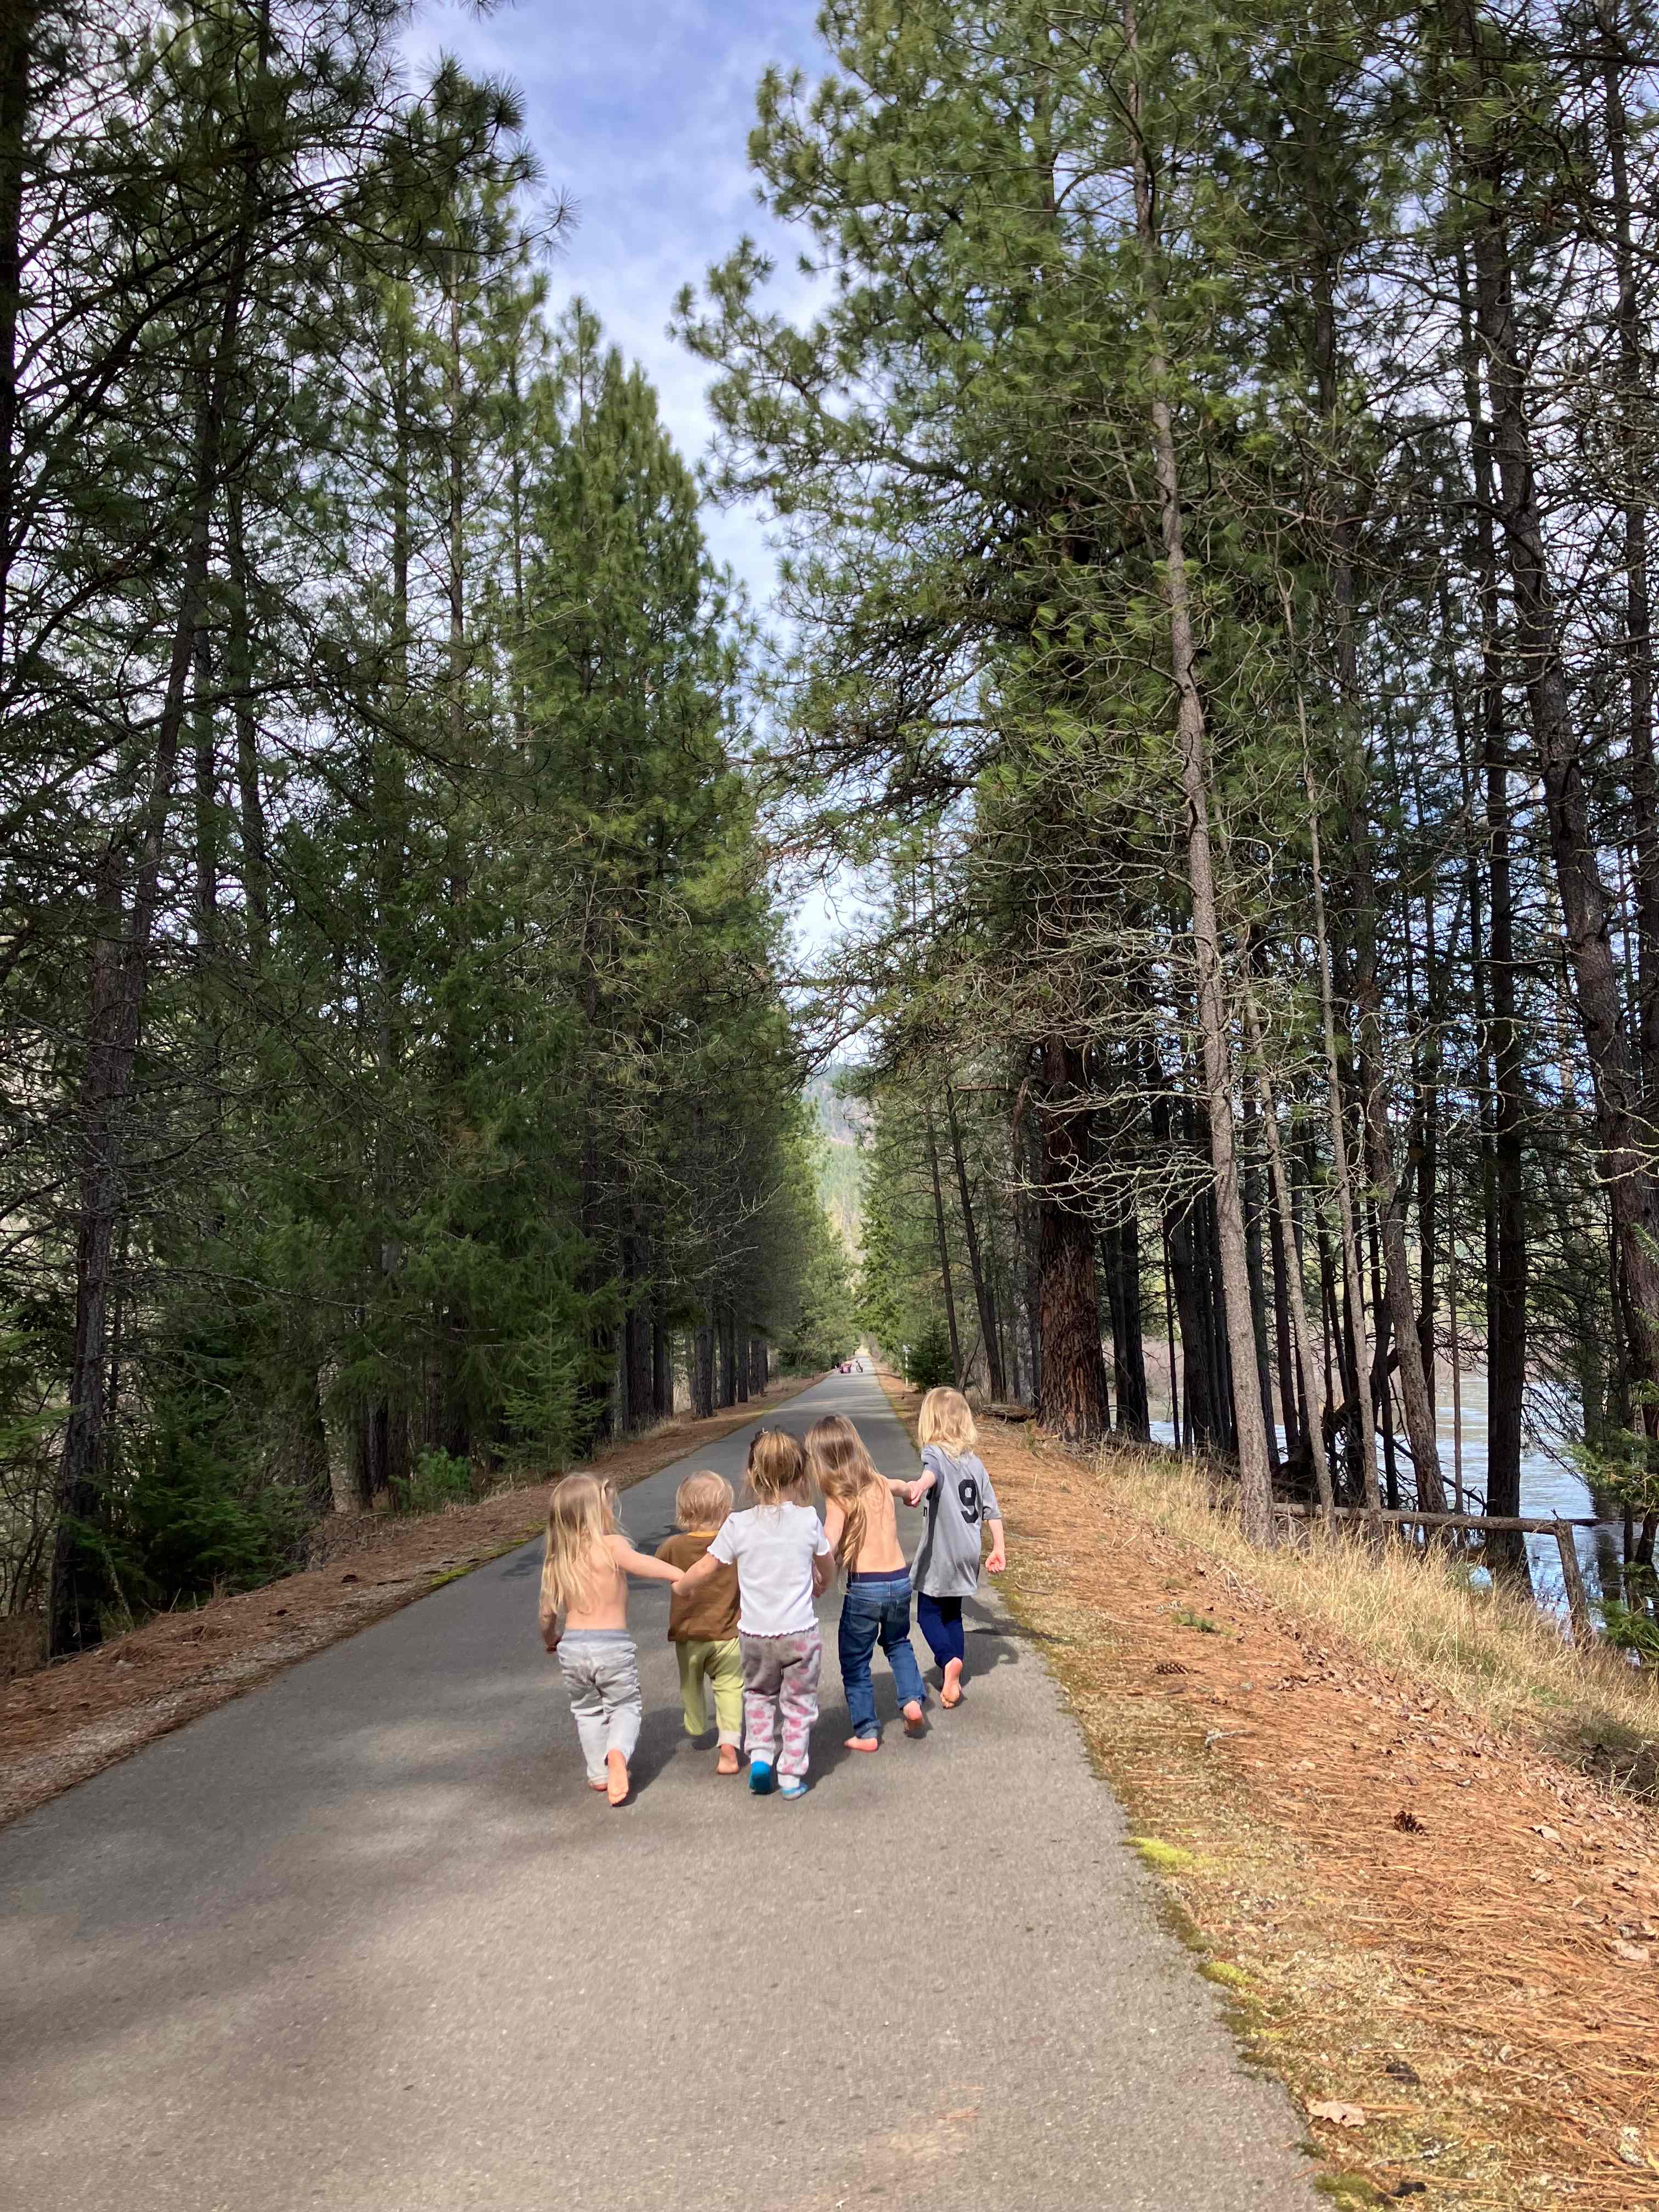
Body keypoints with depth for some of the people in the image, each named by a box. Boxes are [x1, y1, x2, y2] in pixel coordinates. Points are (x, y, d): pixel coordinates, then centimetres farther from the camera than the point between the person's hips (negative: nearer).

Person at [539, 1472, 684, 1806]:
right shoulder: (611, 1546, -10)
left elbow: (547, 1614, 13)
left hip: (573, 1646, 4)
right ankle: (618, 1753, -14)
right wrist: (679, 1574, -30)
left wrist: (550, 1639, 31)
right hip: (613, 1645, -4)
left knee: (588, 1710, 23)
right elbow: (641, 1564, -30)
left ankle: (600, 1773, 23)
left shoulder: (555, 1563, 6)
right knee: (625, 1706, 12)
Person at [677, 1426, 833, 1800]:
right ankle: (791, 1776, 18)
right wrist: (820, 1587, 31)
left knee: (758, 1694, 26)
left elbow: (705, 1568, -5)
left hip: (754, 1633, 1)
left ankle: (760, 1753, 10)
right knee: (798, 1703, 16)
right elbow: (827, 1566, 9)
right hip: (800, 1633, -1)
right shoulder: (809, 1519, -7)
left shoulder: (739, 1524, -11)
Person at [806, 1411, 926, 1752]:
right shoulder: (880, 1483, 6)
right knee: (898, 1642, 31)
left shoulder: (838, 1498, -10)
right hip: (900, 1580, 5)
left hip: (864, 1587, -5)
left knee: (855, 1661, 14)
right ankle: (913, 1700, 14)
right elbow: (905, 1488, 31)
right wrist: (913, 1488, 52)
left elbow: (828, 1548, -25)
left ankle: (866, 1732, 18)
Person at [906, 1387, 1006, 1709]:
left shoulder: (935, 1453, -11)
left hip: (940, 1554, -6)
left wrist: (918, 1487, -58)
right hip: (968, 1553, 6)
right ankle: (954, 1679, 19)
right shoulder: (975, 1461, 8)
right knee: (952, 1613, 19)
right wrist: (999, 1549, 15)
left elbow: (932, 1472, -37)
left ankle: (949, 1660, -17)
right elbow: (992, 1510, 8)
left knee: (928, 1613, 6)